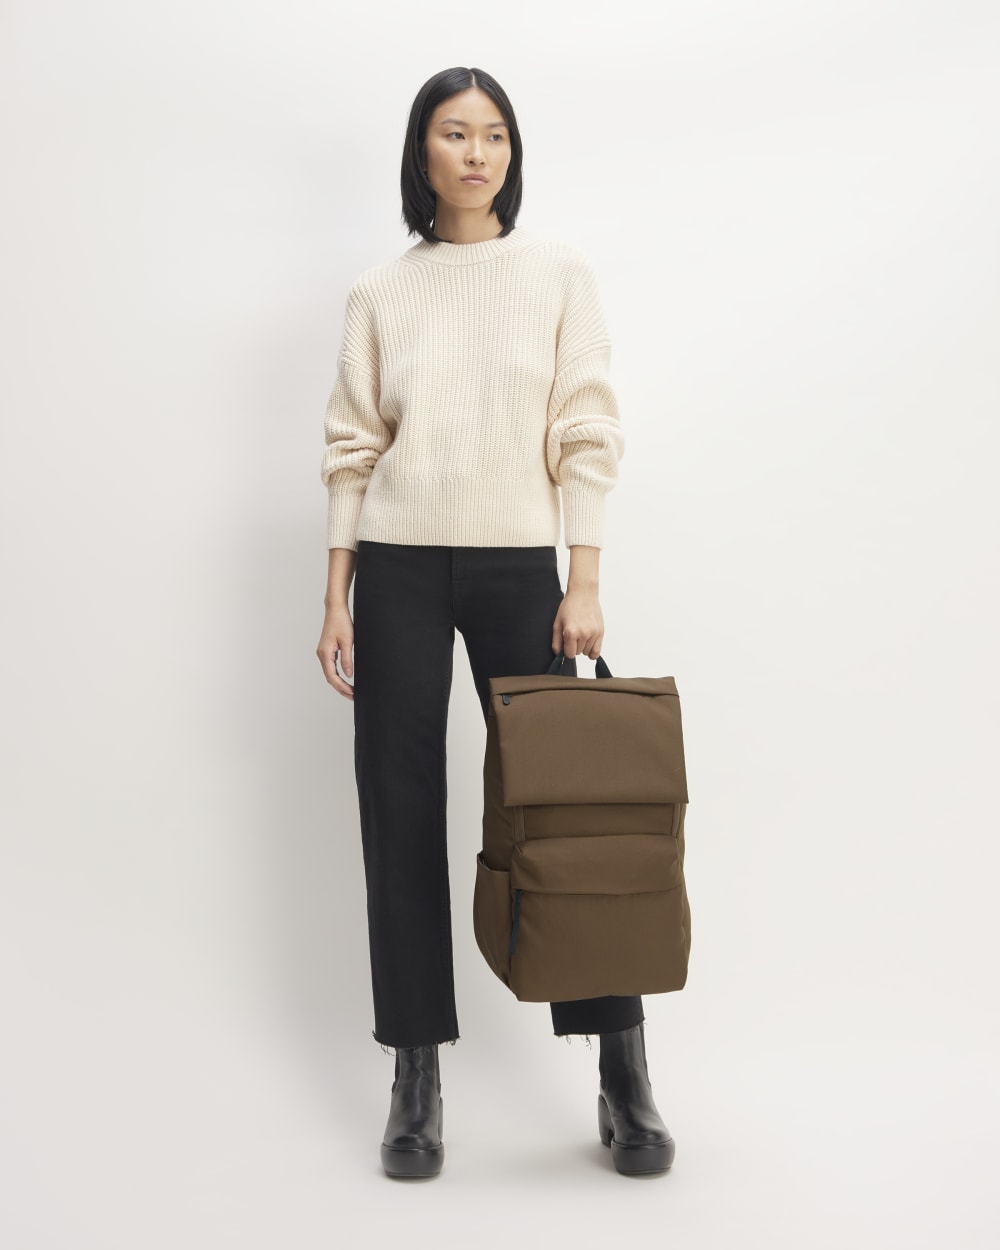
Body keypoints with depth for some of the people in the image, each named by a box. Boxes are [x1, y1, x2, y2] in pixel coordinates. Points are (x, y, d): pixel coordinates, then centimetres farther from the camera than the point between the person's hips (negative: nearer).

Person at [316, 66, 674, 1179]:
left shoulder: (560, 274, 5)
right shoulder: (380, 293, 8)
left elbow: (586, 438, 1)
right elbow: (353, 451, 6)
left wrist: (584, 584, -7)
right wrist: (336, 602, 0)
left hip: (519, 564, -1)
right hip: (398, 568, 1)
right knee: (402, 815, 2)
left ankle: (623, 1076, 9)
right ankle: (417, 1083, 11)